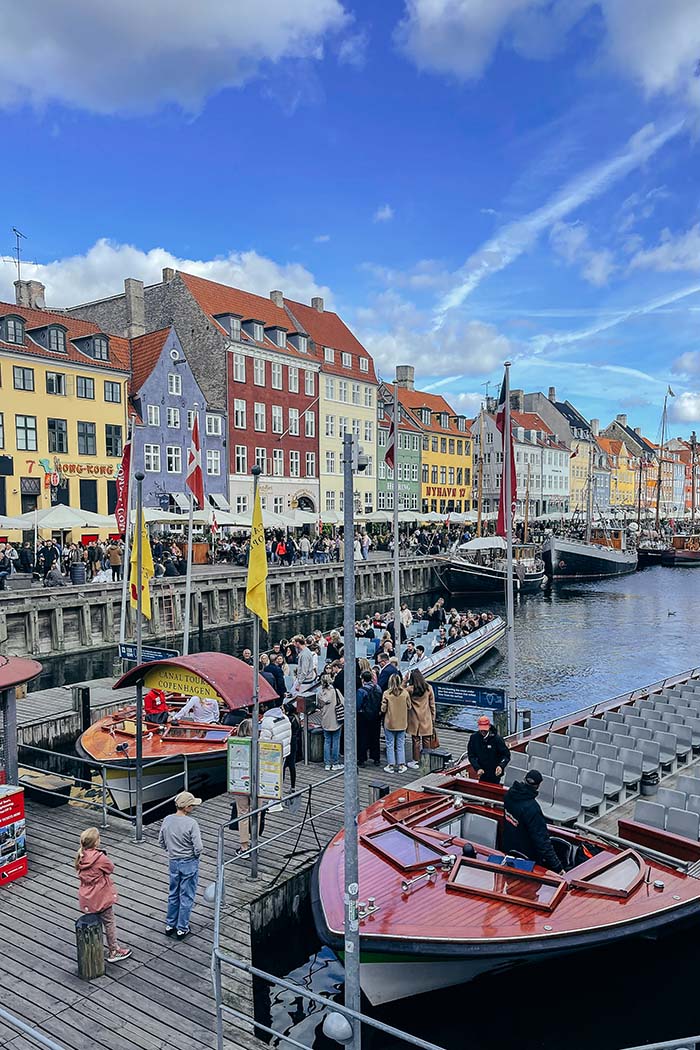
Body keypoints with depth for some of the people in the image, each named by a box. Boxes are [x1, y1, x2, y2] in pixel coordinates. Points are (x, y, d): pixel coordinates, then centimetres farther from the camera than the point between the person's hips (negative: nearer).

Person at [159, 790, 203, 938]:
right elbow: (198, 848, -23)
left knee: (173, 894, 21)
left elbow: (161, 843, 4)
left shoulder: (167, 820, -7)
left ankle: (170, 925, 33)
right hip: (189, 863, -5)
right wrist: (195, 855, -2)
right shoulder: (191, 823, -24)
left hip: (173, 861, 5)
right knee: (186, 897, 10)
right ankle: (182, 929, 20)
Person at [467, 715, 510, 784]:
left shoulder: (497, 739, -16)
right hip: (482, 773, 3)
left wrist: (501, 766, -28)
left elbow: (506, 755, -10)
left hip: (495, 774, -3)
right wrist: (477, 768, -19)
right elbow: (471, 756, -5)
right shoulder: (474, 738, -9)